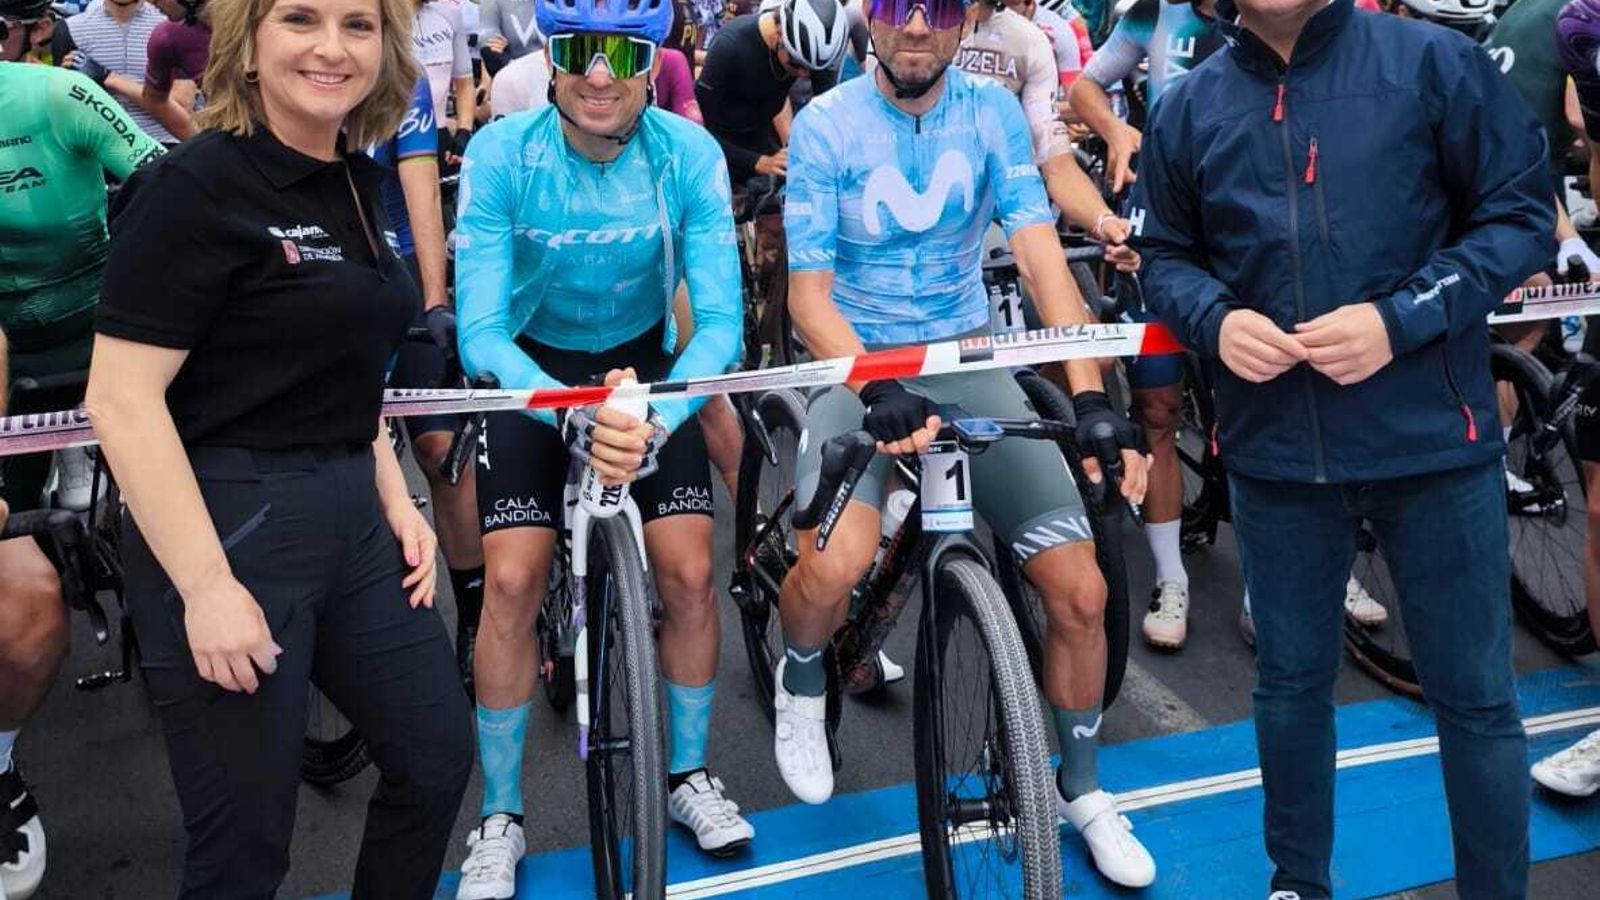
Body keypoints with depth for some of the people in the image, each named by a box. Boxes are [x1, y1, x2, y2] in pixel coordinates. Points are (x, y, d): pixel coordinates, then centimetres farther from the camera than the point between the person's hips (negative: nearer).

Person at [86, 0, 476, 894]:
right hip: (226, 528, -8)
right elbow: (121, 401, -18)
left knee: (438, 758, 15)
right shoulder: (194, 188, -14)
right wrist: (206, 586, -21)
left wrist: (396, 499, 12)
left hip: (351, 516, 8)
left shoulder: (359, 184, 9)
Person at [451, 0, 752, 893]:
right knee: (514, 581, -13)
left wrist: (653, 418, -43)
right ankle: (501, 817, 7)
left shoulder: (690, 154, -21)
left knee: (689, 572, -9)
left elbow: (720, 320, -24)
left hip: (646, 366, 1)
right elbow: (481, 329, -28)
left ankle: (689, 772, 17)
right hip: (534, 370, -1)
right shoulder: (502, 154, -24)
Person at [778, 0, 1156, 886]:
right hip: (854, 364, -2)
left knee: (1080, 590, -6)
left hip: (968, 362, 3)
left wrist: (1091, 397, -25)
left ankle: (1080, 790, 20)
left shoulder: (993, 112, -2)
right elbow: (808, 292, -14)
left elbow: (1042, 257, -12)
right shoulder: (824, 125, -9)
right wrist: (877, 389, -32)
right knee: (836, 563, -30)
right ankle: (801, 680, 7)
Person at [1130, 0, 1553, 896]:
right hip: (1275, 445, 3)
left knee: (1474, 694, 8)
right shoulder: (1189, 107, 4)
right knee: (1291, 681, 17)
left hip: (1433, 436, -2)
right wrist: (1215, 321, -10)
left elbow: (1522, 213, -4)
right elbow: (1167, 255, 12)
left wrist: (1401, 319, -17)